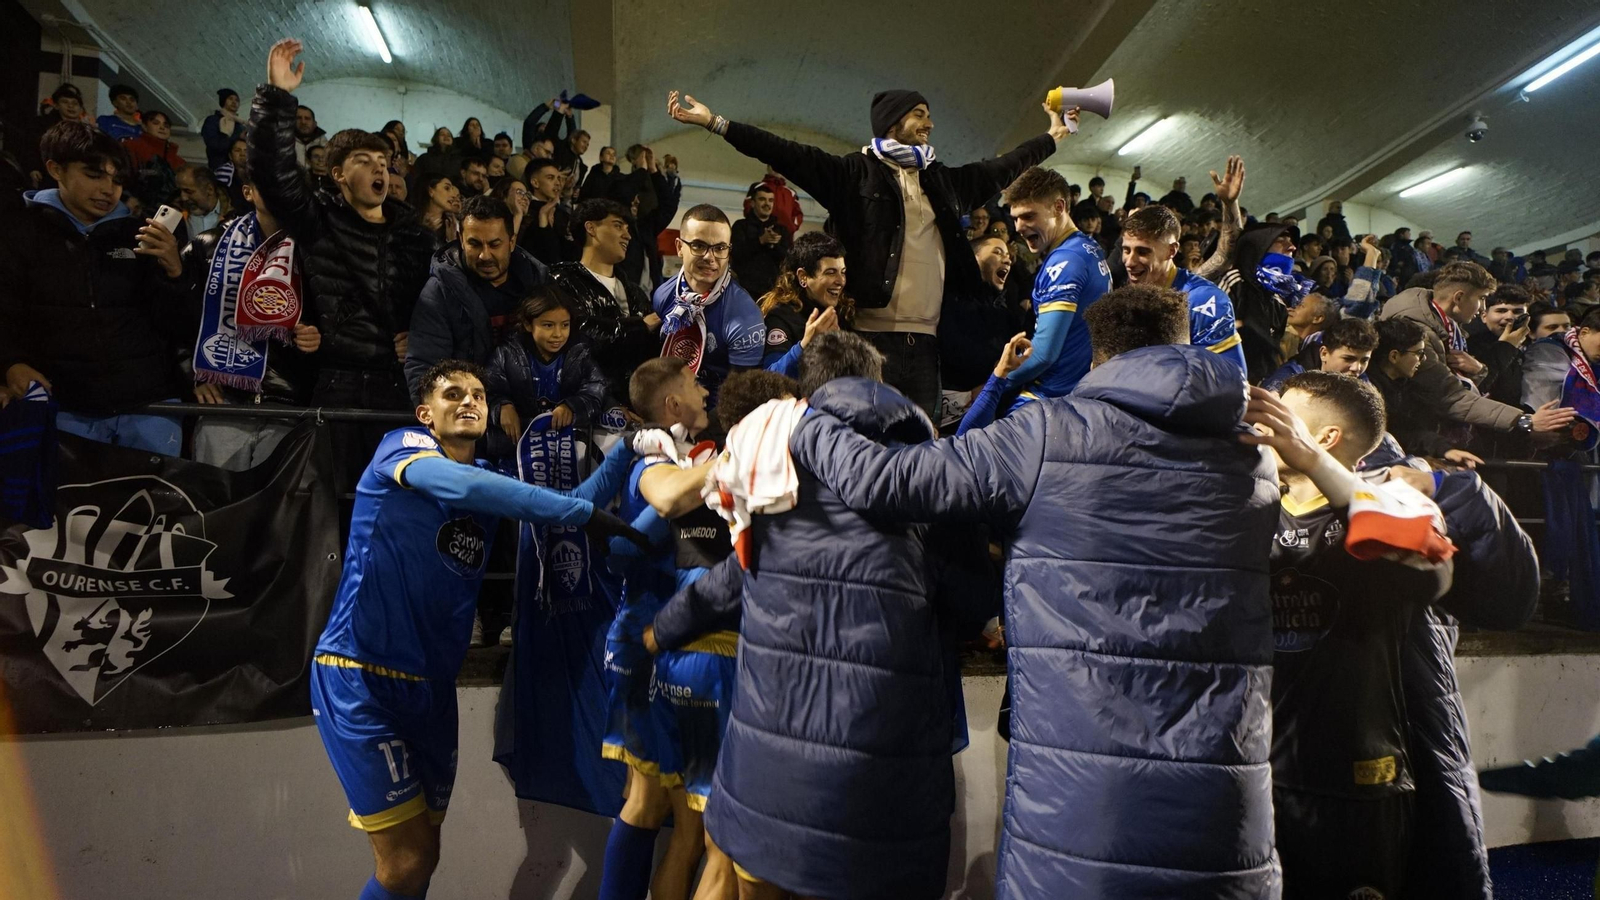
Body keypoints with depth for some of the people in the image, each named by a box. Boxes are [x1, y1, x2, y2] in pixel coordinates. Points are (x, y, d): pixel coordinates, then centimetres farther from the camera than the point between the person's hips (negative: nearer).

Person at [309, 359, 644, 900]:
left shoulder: (490, 481, 13)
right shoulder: (403, 445, -6)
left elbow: (565, 506, 9)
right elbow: (459, 484, -27)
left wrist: (629, 445, -1)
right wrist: (584, 513, -28)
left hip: (431, 685, 7)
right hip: (358, 676, -7)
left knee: (424, 854, 15)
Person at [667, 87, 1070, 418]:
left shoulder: (944, 179, 20)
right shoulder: (856, 172, 3)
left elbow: (1000, 169, 34)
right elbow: (787, 155, -4)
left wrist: (1051, 137, 44)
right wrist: (715, 123, -11)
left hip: (925, 339, 5)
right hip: (873, 335, -5)